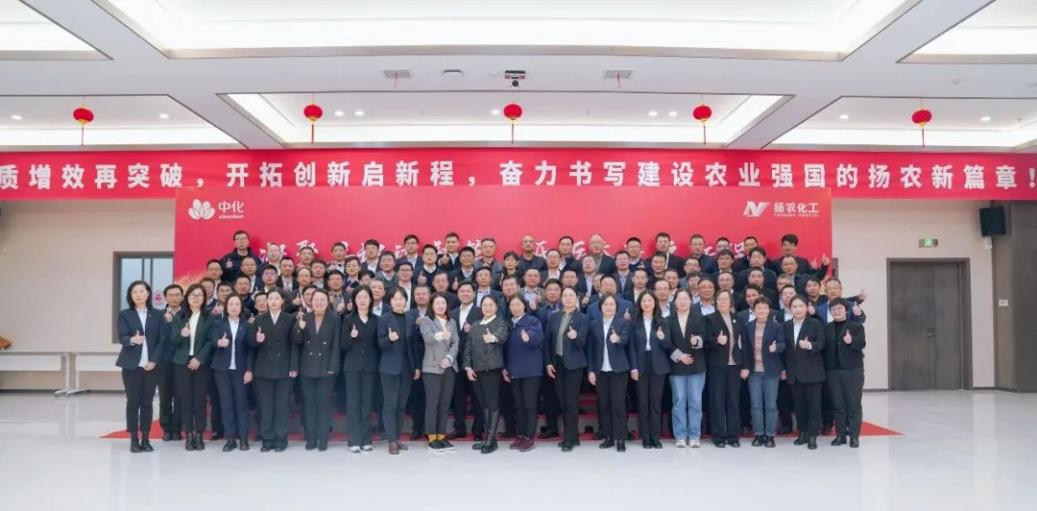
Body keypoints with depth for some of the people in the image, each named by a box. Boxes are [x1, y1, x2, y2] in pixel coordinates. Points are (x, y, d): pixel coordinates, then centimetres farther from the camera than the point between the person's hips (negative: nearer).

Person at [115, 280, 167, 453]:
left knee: (147, 402, 4)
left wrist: (154, 361, -8)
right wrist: (132, 340, -32)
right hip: (132, 365, -1)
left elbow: (162, 340, 3)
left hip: (151, 365, 1)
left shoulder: (157, 315, 6)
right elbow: (122, 338, -9)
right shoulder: (124, 314, 2)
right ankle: (134, 439, 8)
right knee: (133, 402, 2)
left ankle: (145, 438, 11)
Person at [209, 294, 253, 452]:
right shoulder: (217, 323, 6)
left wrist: (249, 370, -6)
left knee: (241, 403, 1)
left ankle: (243, 438, 8)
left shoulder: (247, 326, 5)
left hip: (241, 369, -1)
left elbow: (250, 349, 2)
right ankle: (230, 439, 8)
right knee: (226, 404, 3)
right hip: (222, 369, 1)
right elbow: (212, 341, -8)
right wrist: (219, 343, -31)